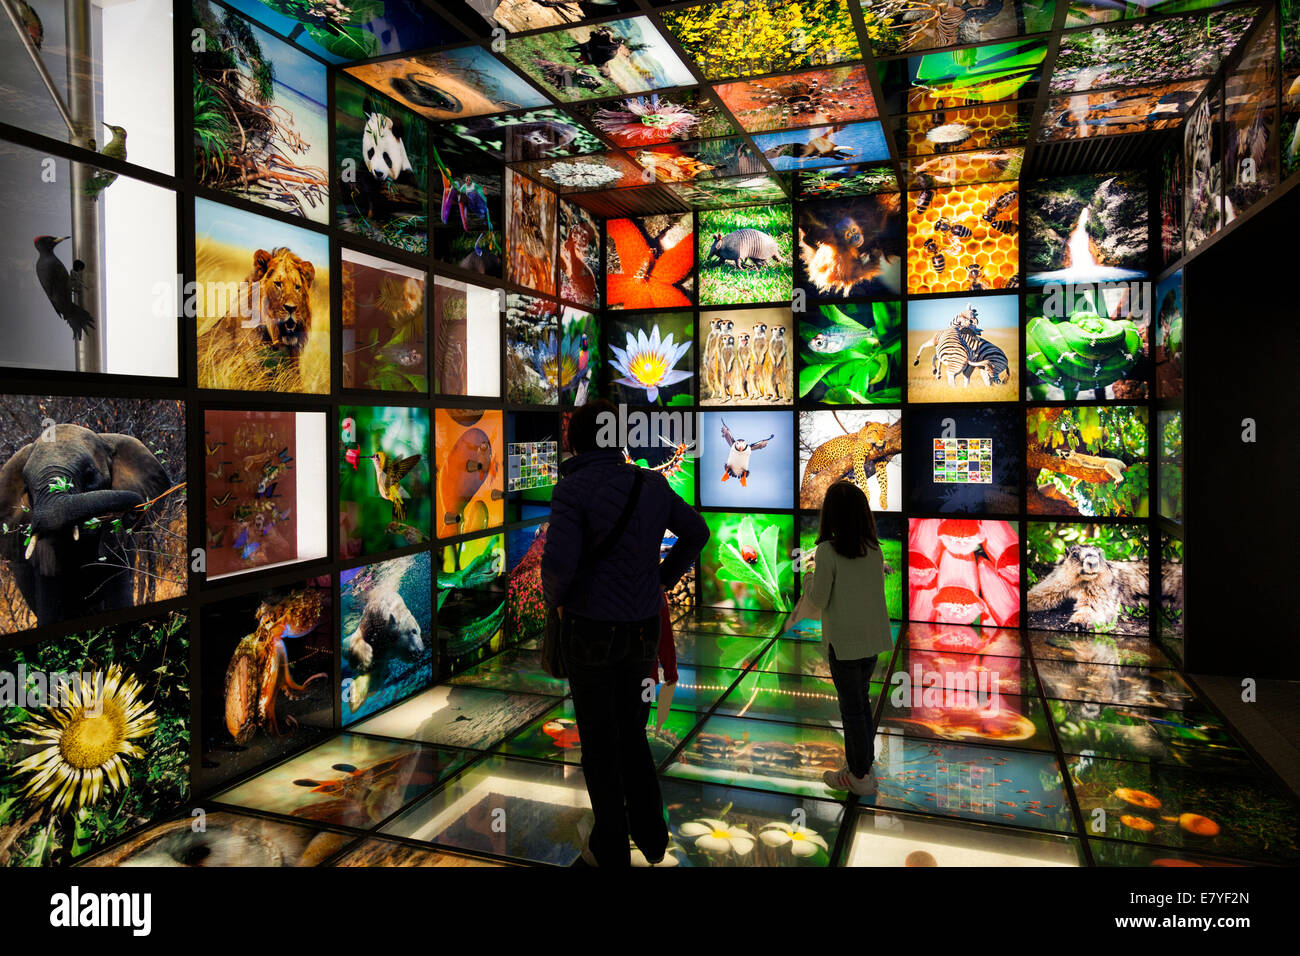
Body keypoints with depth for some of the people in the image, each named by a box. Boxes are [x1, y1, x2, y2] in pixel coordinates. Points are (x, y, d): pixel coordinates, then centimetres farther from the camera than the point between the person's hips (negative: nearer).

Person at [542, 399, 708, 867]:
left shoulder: (573, 489, -17)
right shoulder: (652, 483, 1)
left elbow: (558, 562, -26)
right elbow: (696, 532, 10)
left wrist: (554, 596, -4)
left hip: (590, 630, -5)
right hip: (642, 629, 5)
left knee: (599, 741, 12)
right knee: (631, 731, 23)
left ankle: (610, 848, 27)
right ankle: (650, 836, 32)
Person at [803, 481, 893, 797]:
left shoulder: (828, 551, -19)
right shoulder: (874, 548, -1)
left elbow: (818, 600, -14)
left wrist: (811, 578, 5)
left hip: (844, 641, -6)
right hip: (873, 639, 6)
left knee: (851, 707, 6)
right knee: (861, 700, 20)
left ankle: (860, 777, 18)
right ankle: (863, 762, 32)